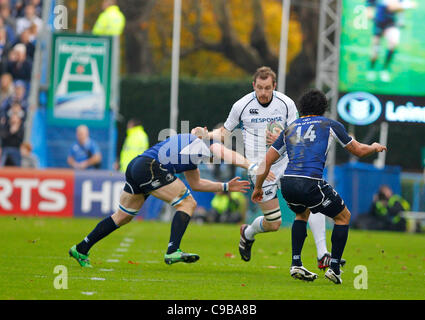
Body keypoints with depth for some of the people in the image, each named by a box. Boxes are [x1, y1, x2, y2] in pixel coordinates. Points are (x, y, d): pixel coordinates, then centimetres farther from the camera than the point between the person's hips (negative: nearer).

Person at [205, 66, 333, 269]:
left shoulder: (286, 104, -4)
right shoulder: (241, 106, -6)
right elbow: (225, 132, 10)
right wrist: (206, 134, -9)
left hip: (286, 162, 2)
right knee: (273, 224, -2)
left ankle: (322, 255, -14)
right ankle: (247, 234, 34)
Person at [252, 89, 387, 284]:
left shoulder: (289, 129, 21)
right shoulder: (330, 125, 13)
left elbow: (266, 162, 20)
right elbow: (359, 151, 20)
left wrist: (258, 188, 32)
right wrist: (375, 148, 41)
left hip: (286, 183, 4)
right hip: (310, 183, -4)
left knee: (302, 213, 36)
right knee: (343, 216, 19)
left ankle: (296, 264, 24)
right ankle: (334, 267, 12)